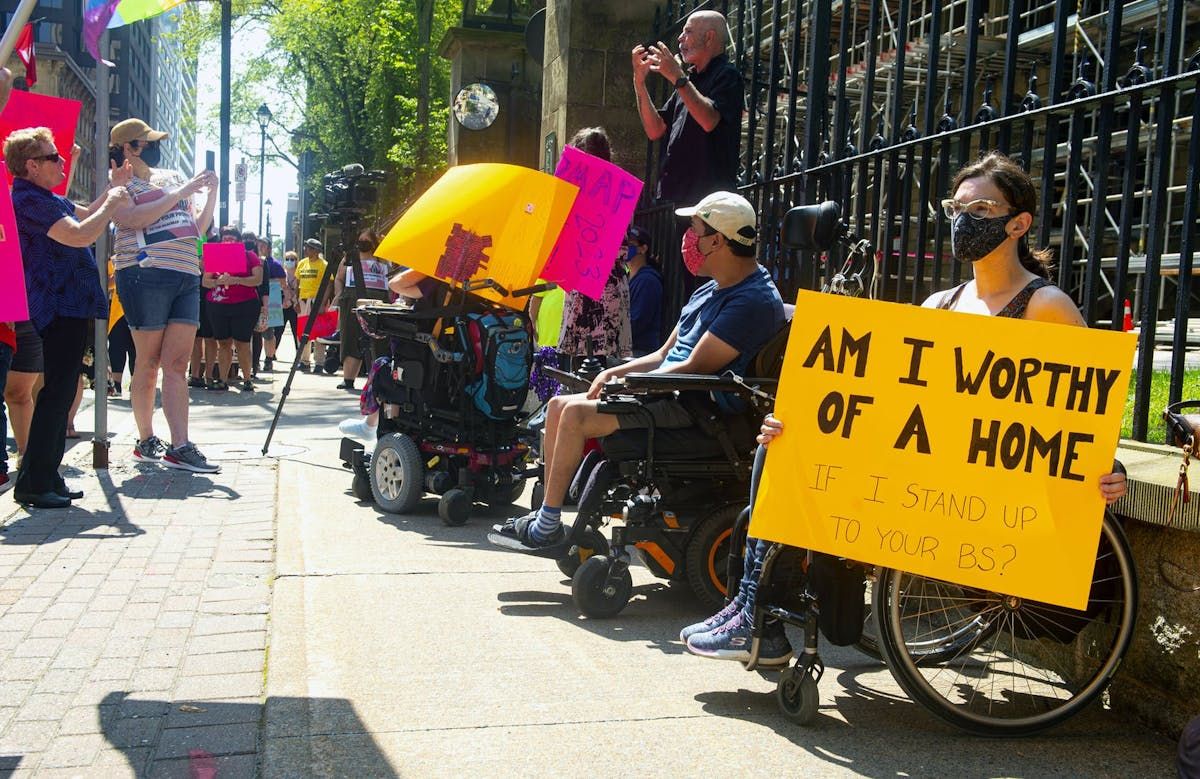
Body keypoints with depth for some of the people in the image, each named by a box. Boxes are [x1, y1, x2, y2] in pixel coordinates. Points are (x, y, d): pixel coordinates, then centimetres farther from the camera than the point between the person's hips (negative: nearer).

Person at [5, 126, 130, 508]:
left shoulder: (46, 199, 17)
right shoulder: (28, 200, -15)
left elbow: (85, 214, 33)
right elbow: (80, 235, -24)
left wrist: (114, 188, 25)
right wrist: (112, 202, -11)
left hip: (70, 307, 11)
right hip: (61, 308, -11)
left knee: (62, 393, 13)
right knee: (57, 393, -10)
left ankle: (47, 476, 19)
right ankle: (33, 484, -7)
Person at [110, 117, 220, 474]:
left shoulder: (172, 177, 23)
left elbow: (197, 228, 24)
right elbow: (133, 218, -14)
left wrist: (212, 193, 11)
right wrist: (178, 194, -12)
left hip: (186, 277, 5)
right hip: (146, 275, -5)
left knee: (177, 363, -2)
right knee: (149, 361, -1)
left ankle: (180, 447, -7)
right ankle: (146, 441, 11)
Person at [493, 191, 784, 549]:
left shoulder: (754, 300, -15)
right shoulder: (710, 291, 19)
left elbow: (696, 367, -20)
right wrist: (613, 373, 4)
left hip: (698, 408, -10)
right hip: (670, 394, 10)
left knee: (577, 414, -21)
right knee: (559, 405, 4)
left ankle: (548, 525, -10)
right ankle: (546, 515, 4)